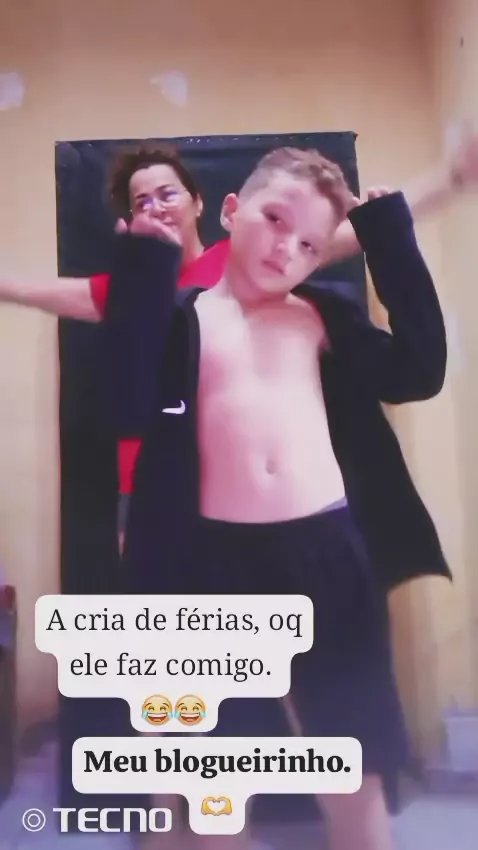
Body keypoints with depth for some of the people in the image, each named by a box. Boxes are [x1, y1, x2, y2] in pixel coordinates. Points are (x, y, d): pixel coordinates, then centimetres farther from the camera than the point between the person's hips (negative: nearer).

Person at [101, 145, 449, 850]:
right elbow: (132, 410, -12)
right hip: (218, 561, -1)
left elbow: (420, 372, 0)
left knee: (358, 787, 14)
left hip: (328, 553, 2)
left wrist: (389, 234, 2)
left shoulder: (324, 315, 12)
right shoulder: (177, 317, 6)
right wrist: (145, 267, -11)